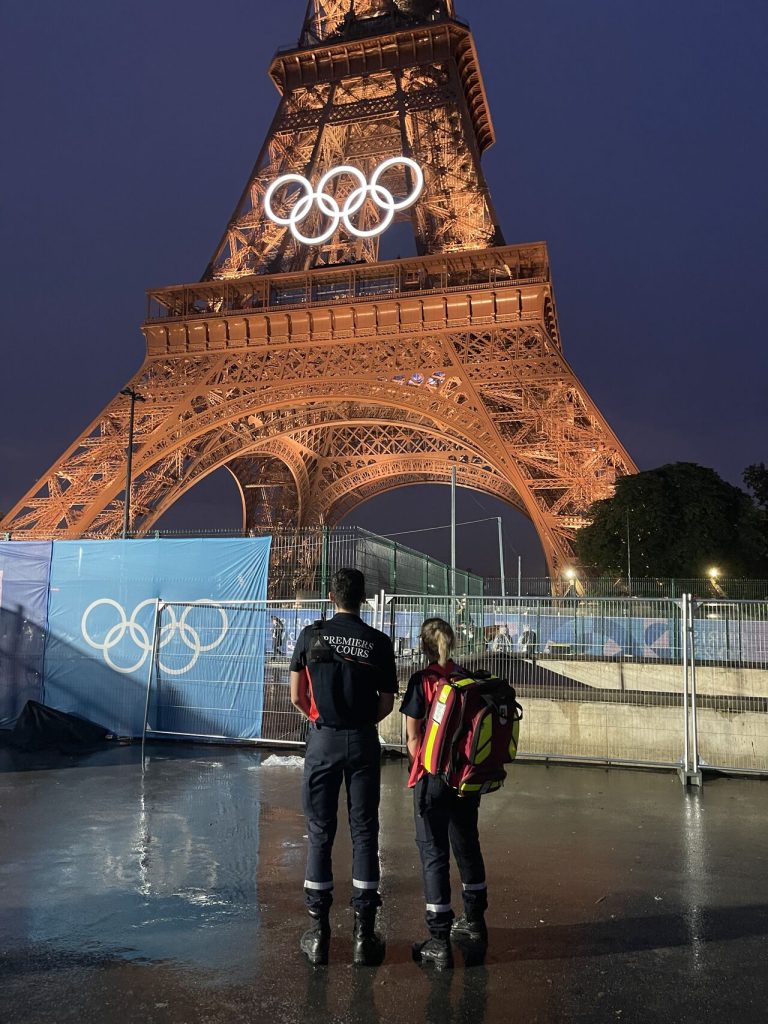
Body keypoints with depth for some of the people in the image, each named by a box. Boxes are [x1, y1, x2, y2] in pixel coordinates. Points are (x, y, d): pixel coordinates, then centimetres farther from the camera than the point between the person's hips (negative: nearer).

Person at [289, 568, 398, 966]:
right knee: (364, 832, 8)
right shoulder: (379, 642, -4)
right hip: (363, 742, 0)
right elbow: (387, 703, 2)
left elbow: (296, 696, 1)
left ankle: (319, 932, 16)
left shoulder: (311, 635, -4)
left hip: (323, 740, 0)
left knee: (320, 832, 9)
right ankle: (364, 932, 14)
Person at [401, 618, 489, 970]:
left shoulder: (421, 681, -11)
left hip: (434, 778, -5)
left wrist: (420, 770, 7)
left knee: (434, 853, 5)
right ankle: (475, 924, 36)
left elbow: (413, 737, -9)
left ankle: (440, 943, 10)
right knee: (467, 846, 20)